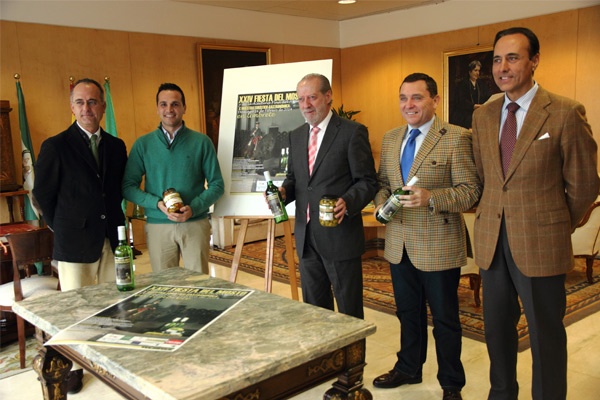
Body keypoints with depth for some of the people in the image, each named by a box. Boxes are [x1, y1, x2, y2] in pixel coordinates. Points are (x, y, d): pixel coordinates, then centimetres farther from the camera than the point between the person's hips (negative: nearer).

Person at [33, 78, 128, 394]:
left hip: (112, 238, 4)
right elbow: (43, 194, 0)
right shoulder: (56, 146, -6)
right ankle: (74, 367, 22)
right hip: (74, 242, -4)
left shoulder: (116, 146, 8)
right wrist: (62, 227, 3)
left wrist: (118, 224, 8)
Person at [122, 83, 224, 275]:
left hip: (195, 224, -1)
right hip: (158, 226, 1)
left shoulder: (202, 142, 3)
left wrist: (193, 208, -13)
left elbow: (217, 184, 2)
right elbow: (128, 186, 3)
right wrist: (157, 203, -13)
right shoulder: (143, 144, 5)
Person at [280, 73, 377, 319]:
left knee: (349, 311, 7)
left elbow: (367, 181, -8)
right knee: (314, 308, 17)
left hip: (339, 235, -6)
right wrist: (283, 191, -2)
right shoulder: (296, 136, 12)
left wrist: (348, 202, -26)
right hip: (306, 237, 6)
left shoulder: (353, 132, -8)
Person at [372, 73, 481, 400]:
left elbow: (470, 190, -14)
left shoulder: (456, 138, -12)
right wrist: (381, 201, -5)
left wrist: (431, 198, -29)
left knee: (445, 319, 9)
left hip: (438, 247, -6)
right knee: (408, 312, 22)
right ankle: (408, 368, 42)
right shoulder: (390, 138, 9)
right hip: (399, 245, 6)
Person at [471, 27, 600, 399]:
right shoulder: (483, 115, 6)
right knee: (497, 328, 16)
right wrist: (492, 219, 11)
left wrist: (558, 229, 6)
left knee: (546, 335, 7)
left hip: (540, 243, -5)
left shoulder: (566, 113, -10)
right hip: (492, 242, 5)